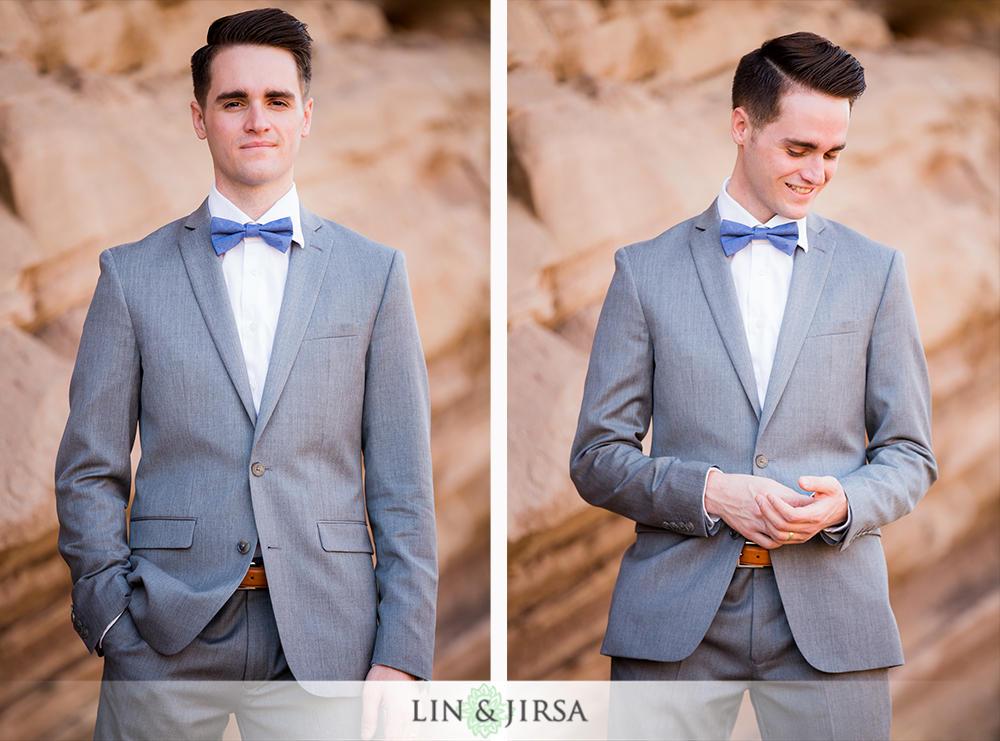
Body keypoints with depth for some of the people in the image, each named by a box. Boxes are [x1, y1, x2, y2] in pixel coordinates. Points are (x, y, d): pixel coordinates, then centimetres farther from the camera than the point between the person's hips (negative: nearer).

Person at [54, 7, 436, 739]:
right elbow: (88, 472, 7)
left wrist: (401, 655, -2)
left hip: (323, 649, 0)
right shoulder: (133, 275, 7)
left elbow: (402, 484, 5)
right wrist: (112, 618, -4)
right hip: (165, 648, 0)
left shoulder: (374, 274, 7)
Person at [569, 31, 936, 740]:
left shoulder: (876, 270, 12)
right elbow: (597, 457, 6)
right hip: (675, 615, -1)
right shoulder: (646, 270, 8)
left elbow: (909, 455, 11)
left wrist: (845, 503, -11)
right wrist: (709, 491, -12)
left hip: (831, 610, 1)